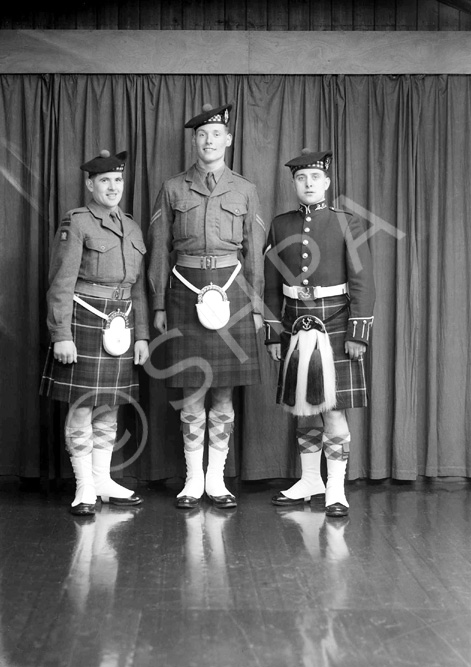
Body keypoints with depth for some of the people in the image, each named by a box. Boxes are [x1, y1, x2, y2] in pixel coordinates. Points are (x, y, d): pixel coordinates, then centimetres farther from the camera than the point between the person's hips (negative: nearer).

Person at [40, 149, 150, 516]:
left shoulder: (132, 228, 13)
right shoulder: (75, 223, -5)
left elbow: (139, 287, 15)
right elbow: (61, 284, -10)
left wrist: (142, 335, 10)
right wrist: (61, 336, -15)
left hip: (121, 326, 6)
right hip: (84, 323, -6)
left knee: (109, 408, 12)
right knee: (82, 407, -1)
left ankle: (103, 481, 23)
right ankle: (84, 489, 10)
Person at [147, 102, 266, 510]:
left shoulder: (244, 190, 8)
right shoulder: (173, 189, 6)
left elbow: (255, 252, 8)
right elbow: (160, 250, 6)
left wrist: (256, 306, 4)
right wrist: (159, 305, 2)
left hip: (231, 291, 1)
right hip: (186, 291, -1)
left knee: (224, 391, 4)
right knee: (192, 392, 2)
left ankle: (217, 479, 14)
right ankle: (193, 480, 13)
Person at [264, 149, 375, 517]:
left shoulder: (348, 224, -2)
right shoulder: (280, 225, 7)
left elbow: (363, 283, -6)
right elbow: (272, 286, 8)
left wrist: (358, 334, -11)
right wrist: (273, 334, 6)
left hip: (335, 325, -3)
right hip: (296, 327, 4)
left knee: (333, 407, -4)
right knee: (302, 408, 10)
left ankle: (336, 490, 5)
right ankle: (310, 480, 25)